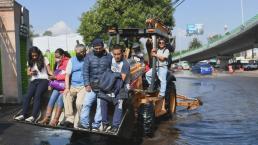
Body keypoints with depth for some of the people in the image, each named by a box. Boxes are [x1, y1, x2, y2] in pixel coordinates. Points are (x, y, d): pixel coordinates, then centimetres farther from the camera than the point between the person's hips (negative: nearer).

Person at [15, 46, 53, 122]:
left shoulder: (44, 60, 6)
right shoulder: (30, 62, 18)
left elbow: (49, 71, 4)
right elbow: (28, 73, 22)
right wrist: (31, 73, -2)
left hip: (43, 80, -4)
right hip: (34, 81, 4)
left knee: (37, 95, -28)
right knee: (28, 96, -22)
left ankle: (33, 116, -36)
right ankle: (23, 114, -23)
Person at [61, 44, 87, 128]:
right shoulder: (72, 60, 15)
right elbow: (67, 75, 10)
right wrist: (67, 88, -3)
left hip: (84, 86, -3)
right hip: (73, 86, 4)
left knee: (79, 103, -26)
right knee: (66, 96, -26)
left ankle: (76, 124, -17)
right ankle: (70, 119, -23)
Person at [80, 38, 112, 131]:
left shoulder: (109, 57, 3)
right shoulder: (89, 56, 4)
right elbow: (85, 71, 1)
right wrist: (87, 84, -6)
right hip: (92, 86, 1)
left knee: (101, 105, 2)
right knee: (86, 104, -3)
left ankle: (96, 125, 12)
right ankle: (84, 124, 5)